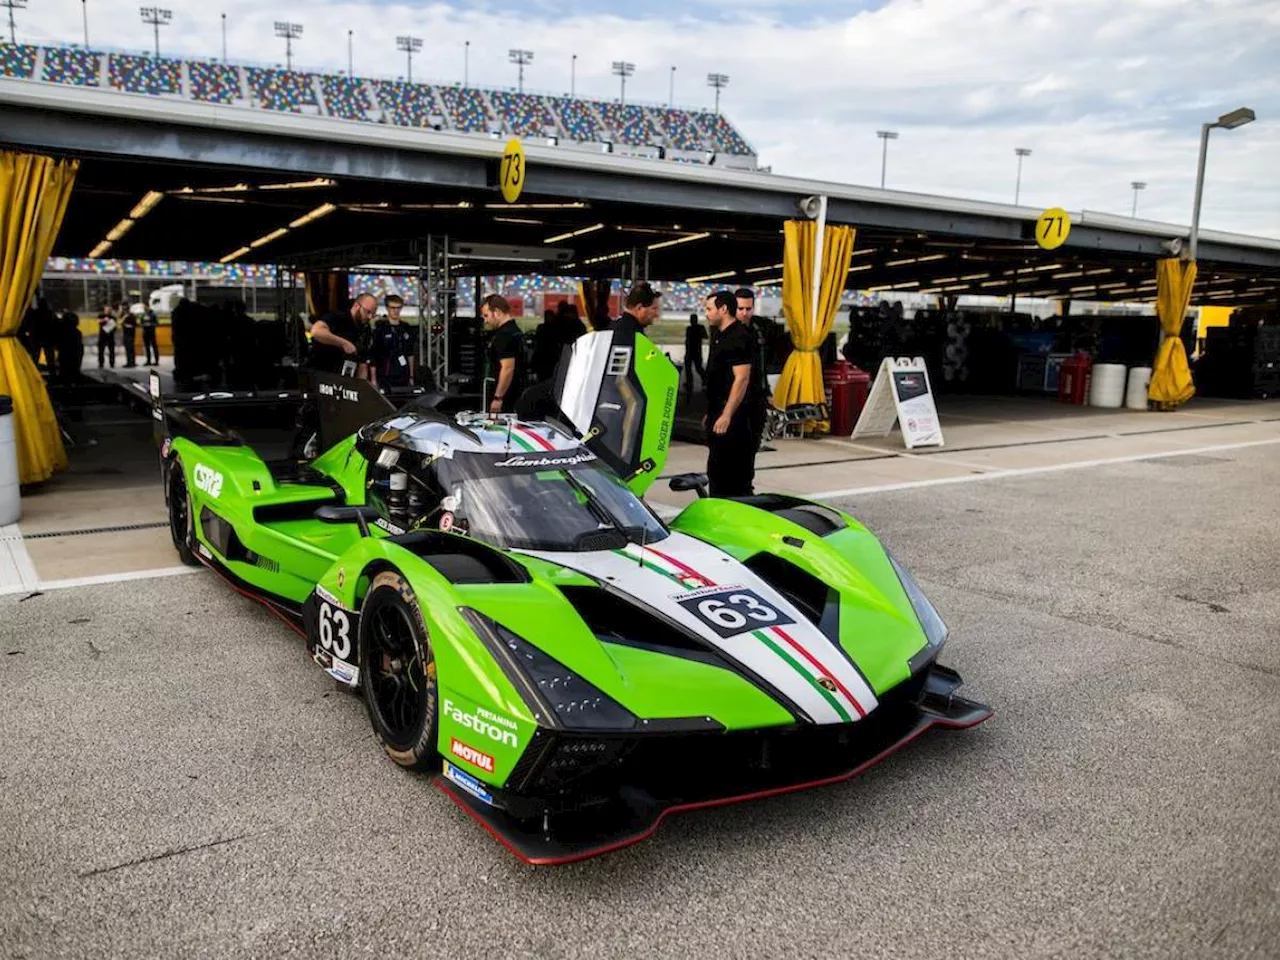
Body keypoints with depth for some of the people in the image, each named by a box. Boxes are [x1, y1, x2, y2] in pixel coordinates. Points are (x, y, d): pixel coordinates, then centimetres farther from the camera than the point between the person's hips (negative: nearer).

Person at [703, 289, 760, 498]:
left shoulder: (740, 337, -14)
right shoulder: (721, 336, 17)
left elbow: (741, 379, -21)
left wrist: (726, 416, -25)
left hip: (734, 418, -10)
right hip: (720, 415, 10)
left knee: (736, 474, -8)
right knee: (717, 471, 14)